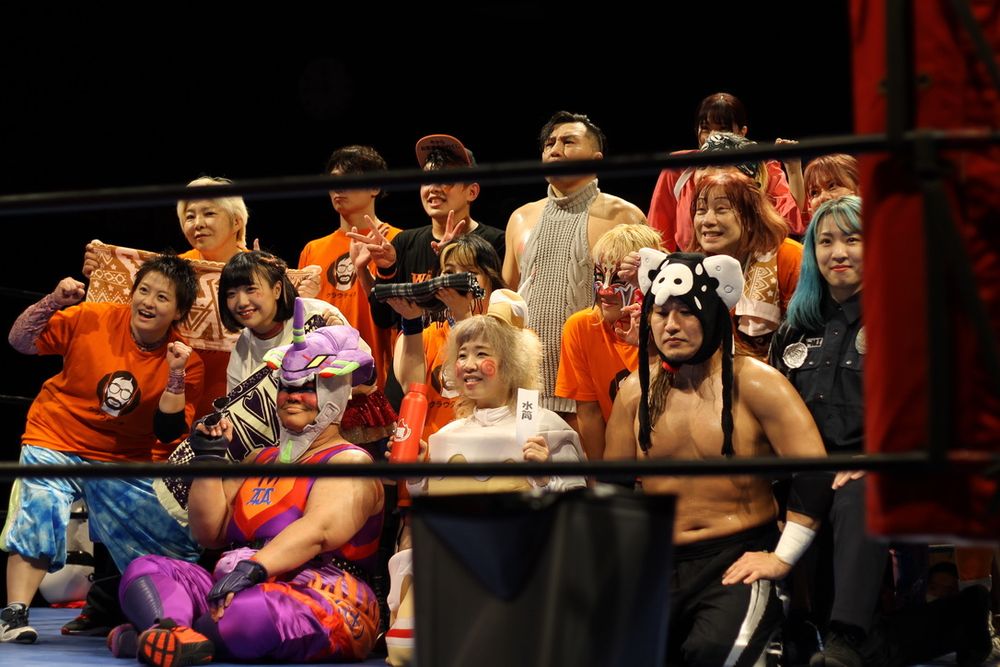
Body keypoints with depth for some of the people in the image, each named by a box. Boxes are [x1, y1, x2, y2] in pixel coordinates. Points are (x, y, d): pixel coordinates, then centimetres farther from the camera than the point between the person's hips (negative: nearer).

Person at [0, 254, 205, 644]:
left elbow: (167, 431, -12)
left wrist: (176, 377, -25)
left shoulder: (186, 363, -8)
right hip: (55, 445, -2)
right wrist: (54, 301, -21)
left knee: (177, 545, 0)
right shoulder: (92, 320, -10)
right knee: (40, 510, -26)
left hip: (122, 463, 2)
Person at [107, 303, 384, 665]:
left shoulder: (349, 462, 1)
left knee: (251, 610, -41)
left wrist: (253, 569, -35)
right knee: (145, 570, -14)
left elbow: (317, 531, -19)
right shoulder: (263, 460, 26)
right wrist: (210, 458, 10)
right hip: (238, 590, 7)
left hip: (320, 600, -7)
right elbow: (210, 532, 21)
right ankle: (168, 633, -45)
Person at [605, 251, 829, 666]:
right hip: (657, 563, 4)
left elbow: (813, 474, -10)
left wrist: (782, 558, -13)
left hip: (739, 557, -3)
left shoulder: (754, 384, -4)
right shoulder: (637, 390, 10)